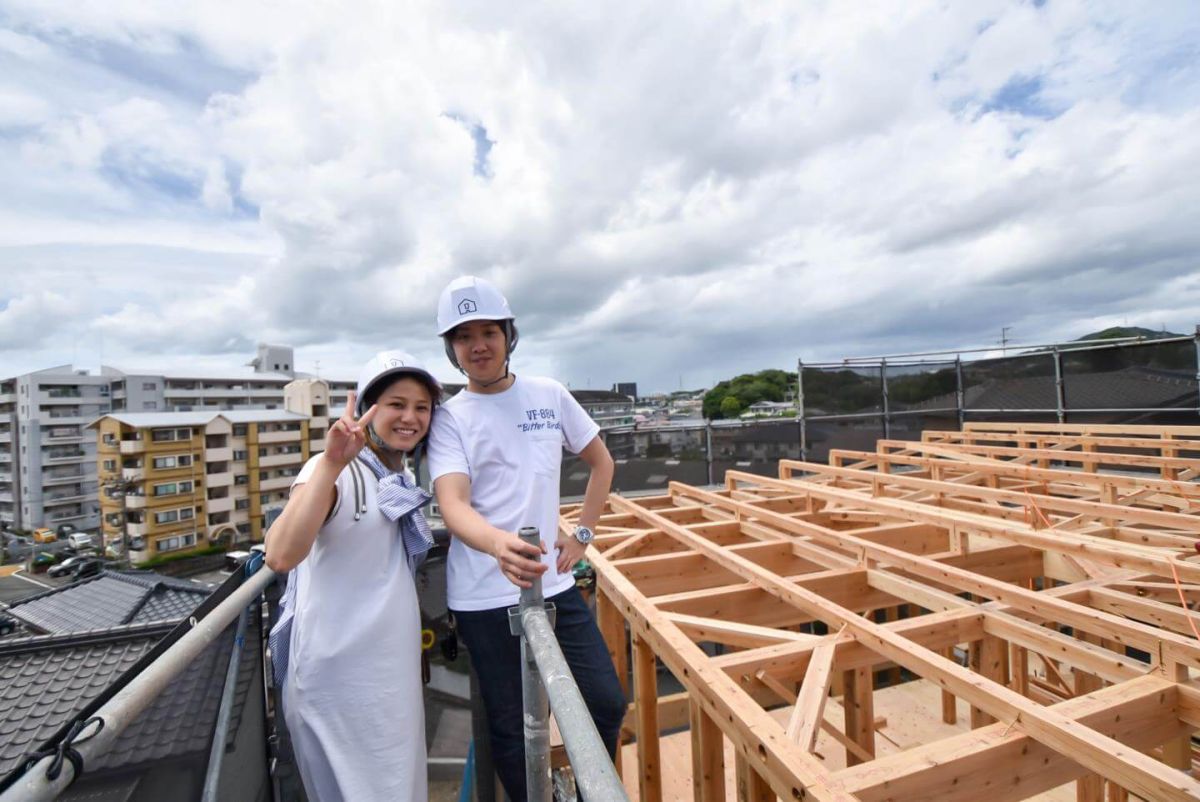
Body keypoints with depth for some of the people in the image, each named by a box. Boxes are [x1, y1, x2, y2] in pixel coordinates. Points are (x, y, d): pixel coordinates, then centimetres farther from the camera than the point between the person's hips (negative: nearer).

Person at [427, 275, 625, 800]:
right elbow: (453, 505, -20)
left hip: (554, 584, 3)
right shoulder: (450, 418, -6)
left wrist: (582, 533, 3)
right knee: (509, 726, 12)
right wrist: (498, 544, -42)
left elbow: (601, 463, 12)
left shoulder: (548, 395, 2)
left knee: (607, 703, 9)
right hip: (485, 598, -2)